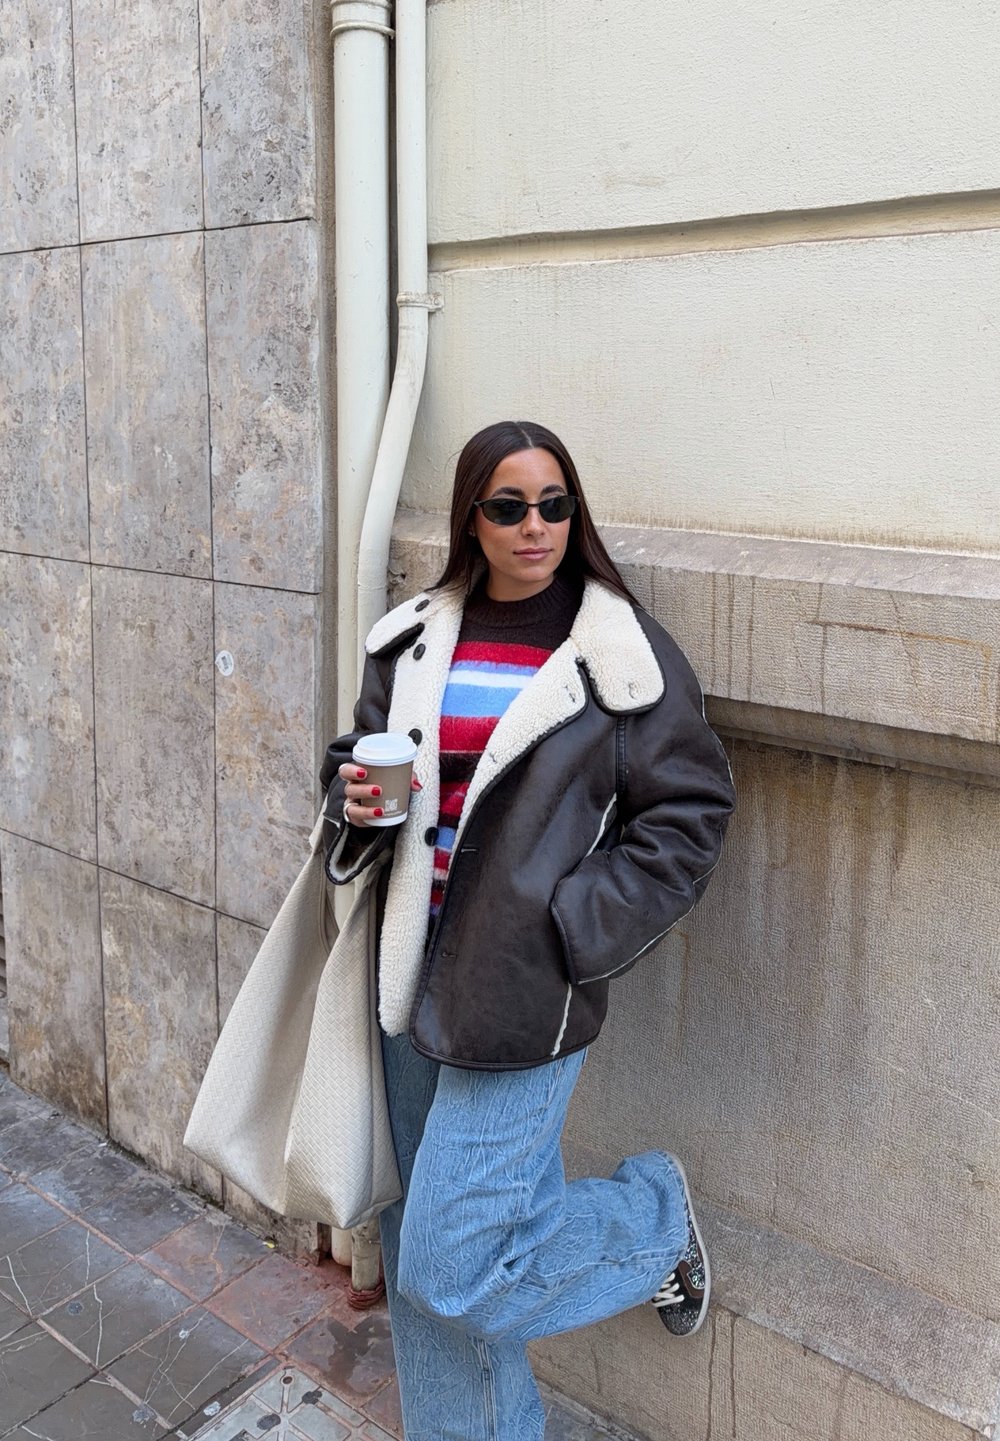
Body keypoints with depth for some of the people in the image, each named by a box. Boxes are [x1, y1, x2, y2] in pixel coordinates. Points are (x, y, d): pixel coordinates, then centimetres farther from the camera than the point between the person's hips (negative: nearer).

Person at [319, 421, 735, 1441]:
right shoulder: (415, 640, 6)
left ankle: (650, 1216, 24)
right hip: (415, 979, 6)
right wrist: (357, 795, -7)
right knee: (423, 1249, 18)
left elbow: (688, 814, -8)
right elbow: (357, 761, 17)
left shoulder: (619, 652, -9)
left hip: (522, 994, -5)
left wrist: (573, 929, -13)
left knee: (451, 1269, -2)